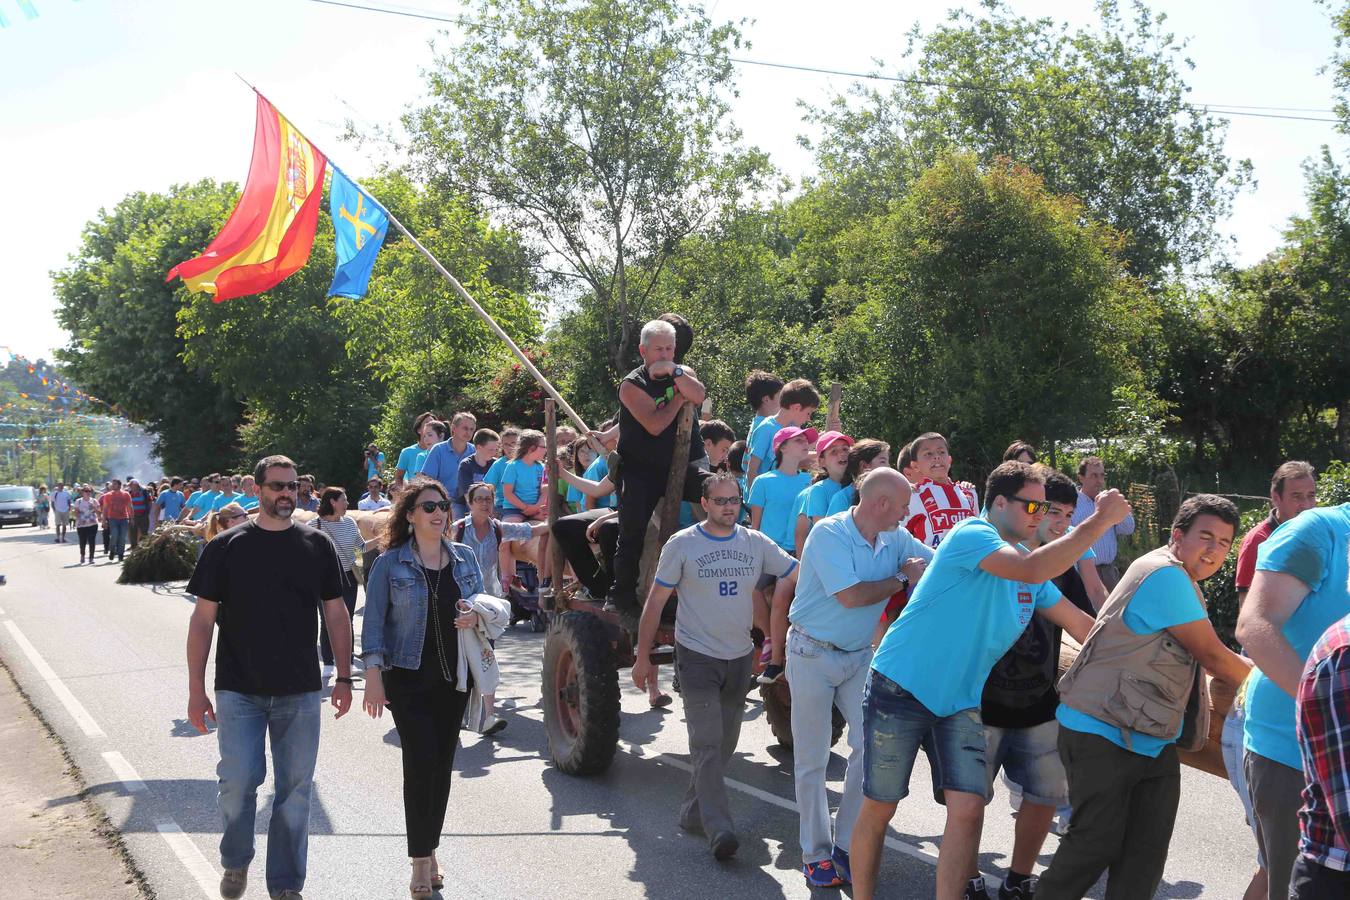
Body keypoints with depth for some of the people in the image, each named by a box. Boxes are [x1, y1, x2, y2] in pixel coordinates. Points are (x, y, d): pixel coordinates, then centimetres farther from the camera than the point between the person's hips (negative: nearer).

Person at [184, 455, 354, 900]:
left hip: (300, 693, 2)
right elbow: (203, 619, 1)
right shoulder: (226, 547, 0)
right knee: (239, 780, -7)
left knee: (295, 789, 5)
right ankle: (235, 862, 21)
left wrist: (343, 677, 4)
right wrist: (196, 689, -3)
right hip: (239, 691, -2)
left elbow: (336, 614, 9)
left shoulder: (318, 546, 5)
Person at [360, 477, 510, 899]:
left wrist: (476, 616, -8)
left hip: (454, 677, 4)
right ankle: (421, 860, 0)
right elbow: (374, 622, -6)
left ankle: (429, 850, 22)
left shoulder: (465, 558, 7)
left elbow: (486, 607, 16)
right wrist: (373, 674, -14)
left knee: (442, 764, 8)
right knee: (420, 762, -10)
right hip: (408, 678, -4)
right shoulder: (390, 563, -5)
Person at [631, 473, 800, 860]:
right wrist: (643, 656, -3)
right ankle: (719, 829, -17)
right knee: (707, 743, -13)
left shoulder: (756, 543, 4)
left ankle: (693, 812, 28)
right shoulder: (681, 545, -5)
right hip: (697, 657, -5)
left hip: (740, 657, 5)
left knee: (724, 744, 13)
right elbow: (656, 602, -2)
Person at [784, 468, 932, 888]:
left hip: (859, 656, 6)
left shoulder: (895, 540, 2)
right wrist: (902, 579, -14)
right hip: (813, 653, -5)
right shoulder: (829, 533, -18)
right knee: (812, 759, 3)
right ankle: (815, 853, 14)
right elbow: (850, 596, -26)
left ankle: (847, 845, 7)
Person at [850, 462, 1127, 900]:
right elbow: (1031, 571, -33)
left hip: (961, 700, 7)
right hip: (901, 688, -6)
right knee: (878, 810, 4)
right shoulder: (971, 535, -16)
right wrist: (1100, 521, -28)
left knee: (968, 810, -8)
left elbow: (1079, 623, 16)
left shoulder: (1026, 558, 9)